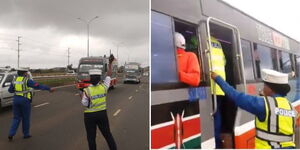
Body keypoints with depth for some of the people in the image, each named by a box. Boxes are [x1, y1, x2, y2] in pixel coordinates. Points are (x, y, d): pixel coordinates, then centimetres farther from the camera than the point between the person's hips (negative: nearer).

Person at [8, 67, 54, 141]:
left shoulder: (15, 80, 7)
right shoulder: (27, 80, -11)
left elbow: (10, 90, 17)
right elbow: (38, 86, -20)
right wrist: (49, 89, -21)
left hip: (16, 99, 5)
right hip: (25, 100, -5)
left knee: (16, 118, 15)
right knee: (26, 118, 9)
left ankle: (11, 134, 3)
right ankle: (26, 134, 20)